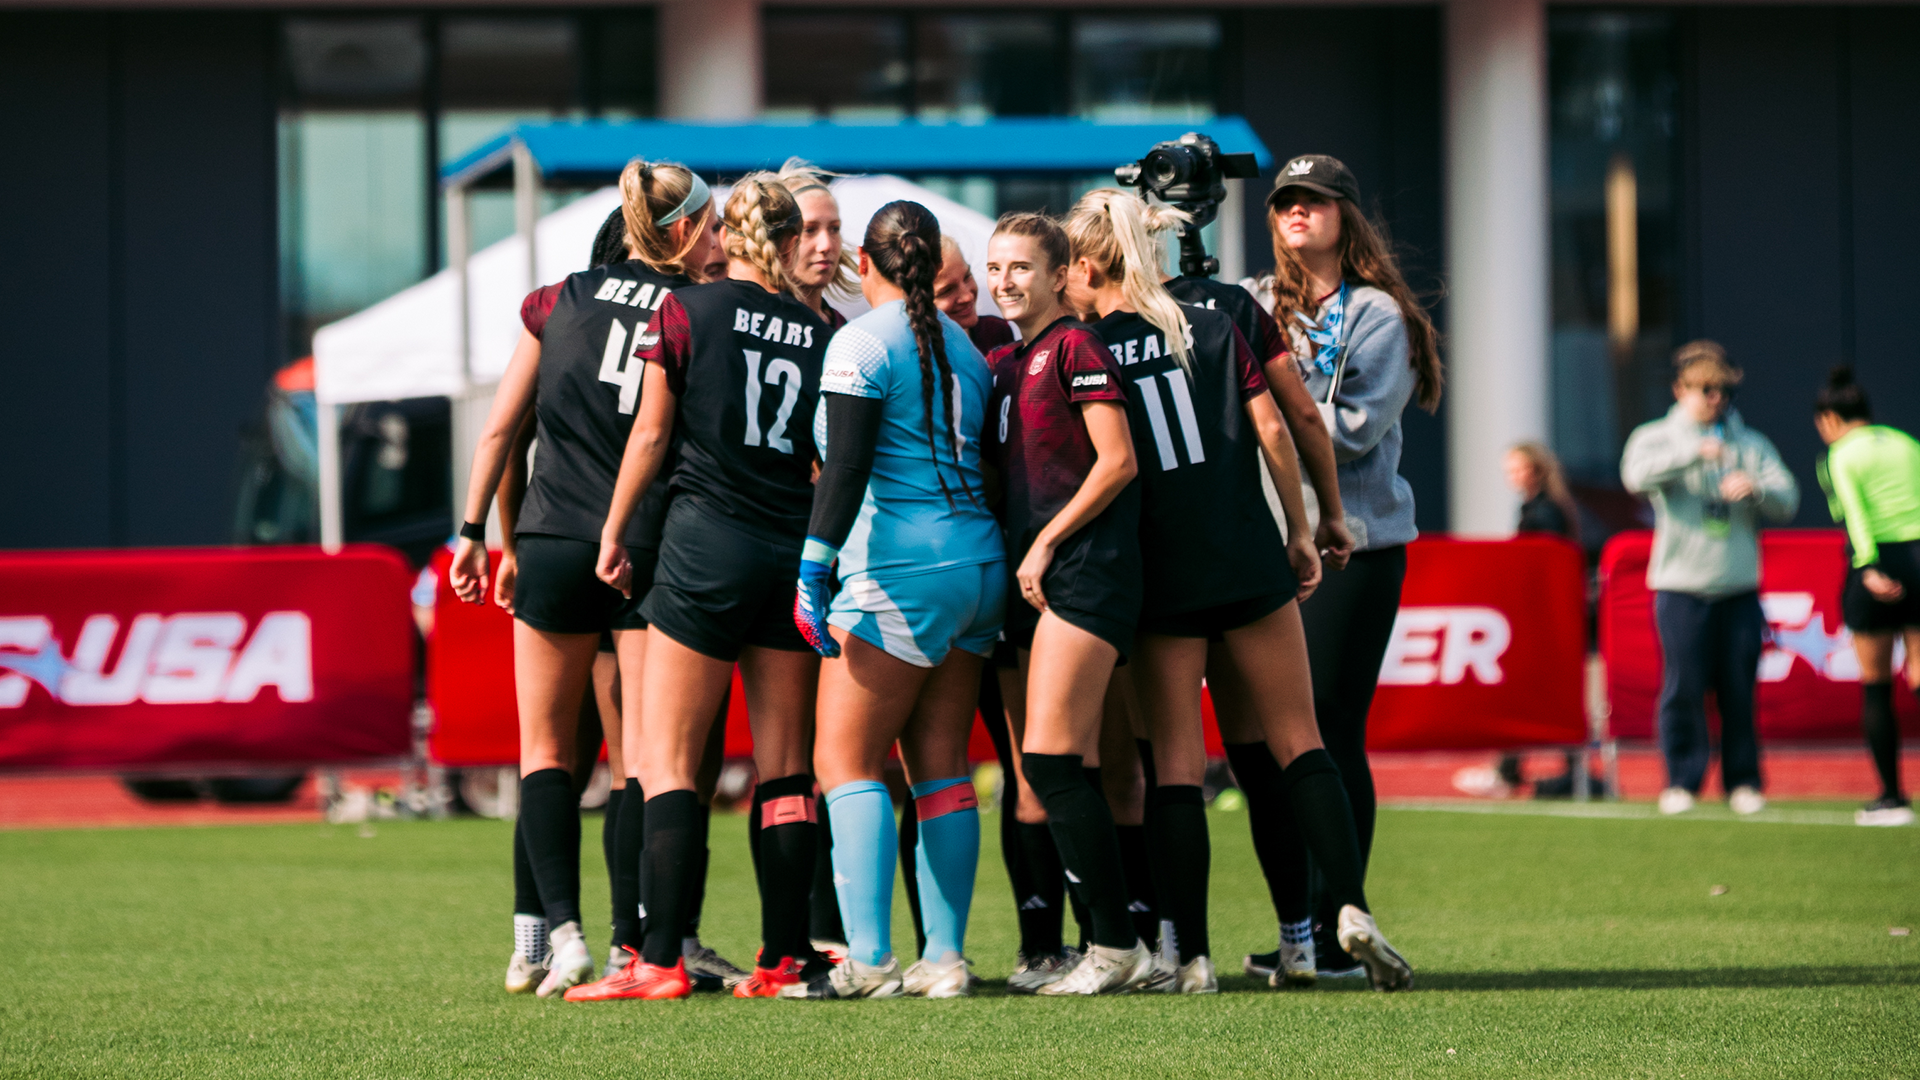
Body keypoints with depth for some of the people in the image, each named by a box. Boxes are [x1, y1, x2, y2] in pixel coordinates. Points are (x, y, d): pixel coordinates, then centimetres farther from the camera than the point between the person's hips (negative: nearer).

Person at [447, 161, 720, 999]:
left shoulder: (560, 301, 6)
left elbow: (500, 428, 8)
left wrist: (474, 531, 14)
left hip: (552, 544, 1)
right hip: (648, 549, -1)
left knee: (547, 749, 8)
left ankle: (564, 931, -7)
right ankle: (633, 942, 4)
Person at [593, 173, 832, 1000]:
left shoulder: (686, 312, -2)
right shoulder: (822, 334, 5)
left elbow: (650, 434, 1)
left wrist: (614, 532, 10)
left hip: (707, 542, -3)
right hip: (797, 553, 3)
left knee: (667, 761, -2)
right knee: (785, 768, 8)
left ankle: (661, 961, -11)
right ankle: (784, 958, 7)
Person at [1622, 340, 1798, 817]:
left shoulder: (1752, 444, 15)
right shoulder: (1656, 437, 6)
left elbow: (1787, 500, 5)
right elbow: (1637, 474, -17)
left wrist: (1755, 488, -16)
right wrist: (1694, 452, -26)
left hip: (1739, 587, 2)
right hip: (1681, 585, -2)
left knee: (1739, 688, 1)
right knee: (1683, 687, -4)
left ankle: (1743, 781, 10)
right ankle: (1682, 782, 5)